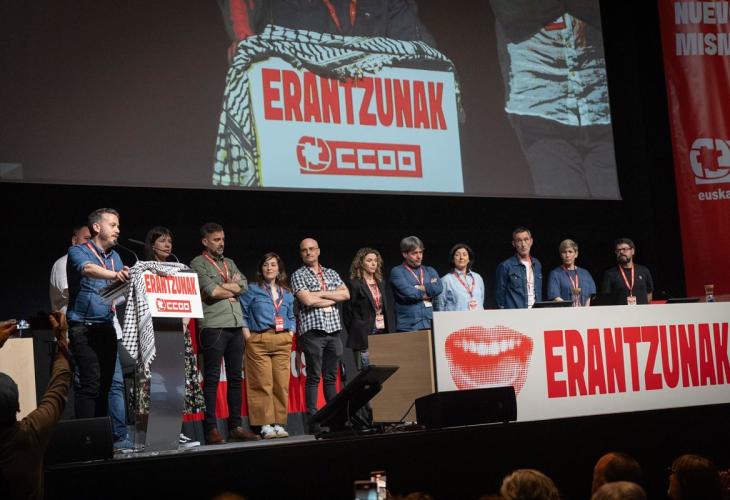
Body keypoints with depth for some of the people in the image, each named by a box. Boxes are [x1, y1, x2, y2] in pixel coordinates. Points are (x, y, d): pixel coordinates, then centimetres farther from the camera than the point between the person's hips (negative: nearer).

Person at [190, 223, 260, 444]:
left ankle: (235, 426, 12)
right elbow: (211, 291, -12)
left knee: (236, 377, 8)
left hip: (236, 326, 6)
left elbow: (243, 285, 5)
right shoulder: (198, 263, 2)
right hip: (213, 326, -6)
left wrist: (220, 287, -4)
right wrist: (232, 288, 3)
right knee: (212, 379, -5)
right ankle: (211, 429, -5)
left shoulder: (229, 263, 21)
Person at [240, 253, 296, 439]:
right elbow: (241, 312, 0)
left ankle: (279, 424, 5)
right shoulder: (253, 289, 5)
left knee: (282, 384, -1)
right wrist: (247, 334, -8)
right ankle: (265, 425, -4)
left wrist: (291, 333, 9)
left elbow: (291, 317, 24)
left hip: (283, 341, 4)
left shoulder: (286, 293, 18)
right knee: (262, 384, -7)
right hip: (259, 341, -4)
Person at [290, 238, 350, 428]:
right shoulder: (298, 275, 4)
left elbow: (346, 294, 4)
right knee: (313, 377, -5)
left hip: (334, 330, 4)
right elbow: (307, 300, -10)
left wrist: (321, 294, -5)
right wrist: (332, 299, 0)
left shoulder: (331, 273, 18)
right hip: (312, 330, -4)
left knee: (331, 377, 7)